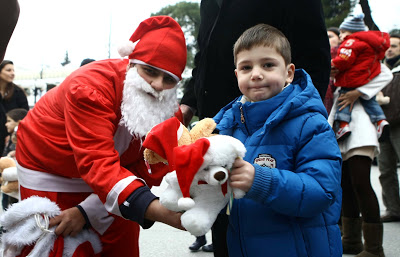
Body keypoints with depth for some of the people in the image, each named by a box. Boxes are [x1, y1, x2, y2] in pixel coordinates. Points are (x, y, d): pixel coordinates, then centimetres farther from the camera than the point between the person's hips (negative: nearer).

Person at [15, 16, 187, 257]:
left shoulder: (168, 110, -15)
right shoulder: (91, 86, -33)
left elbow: (148, 172, -16)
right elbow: (98, 162, -43)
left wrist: (86, 212, -27)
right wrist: (155, 210, -57)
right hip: (48, 171, -4)